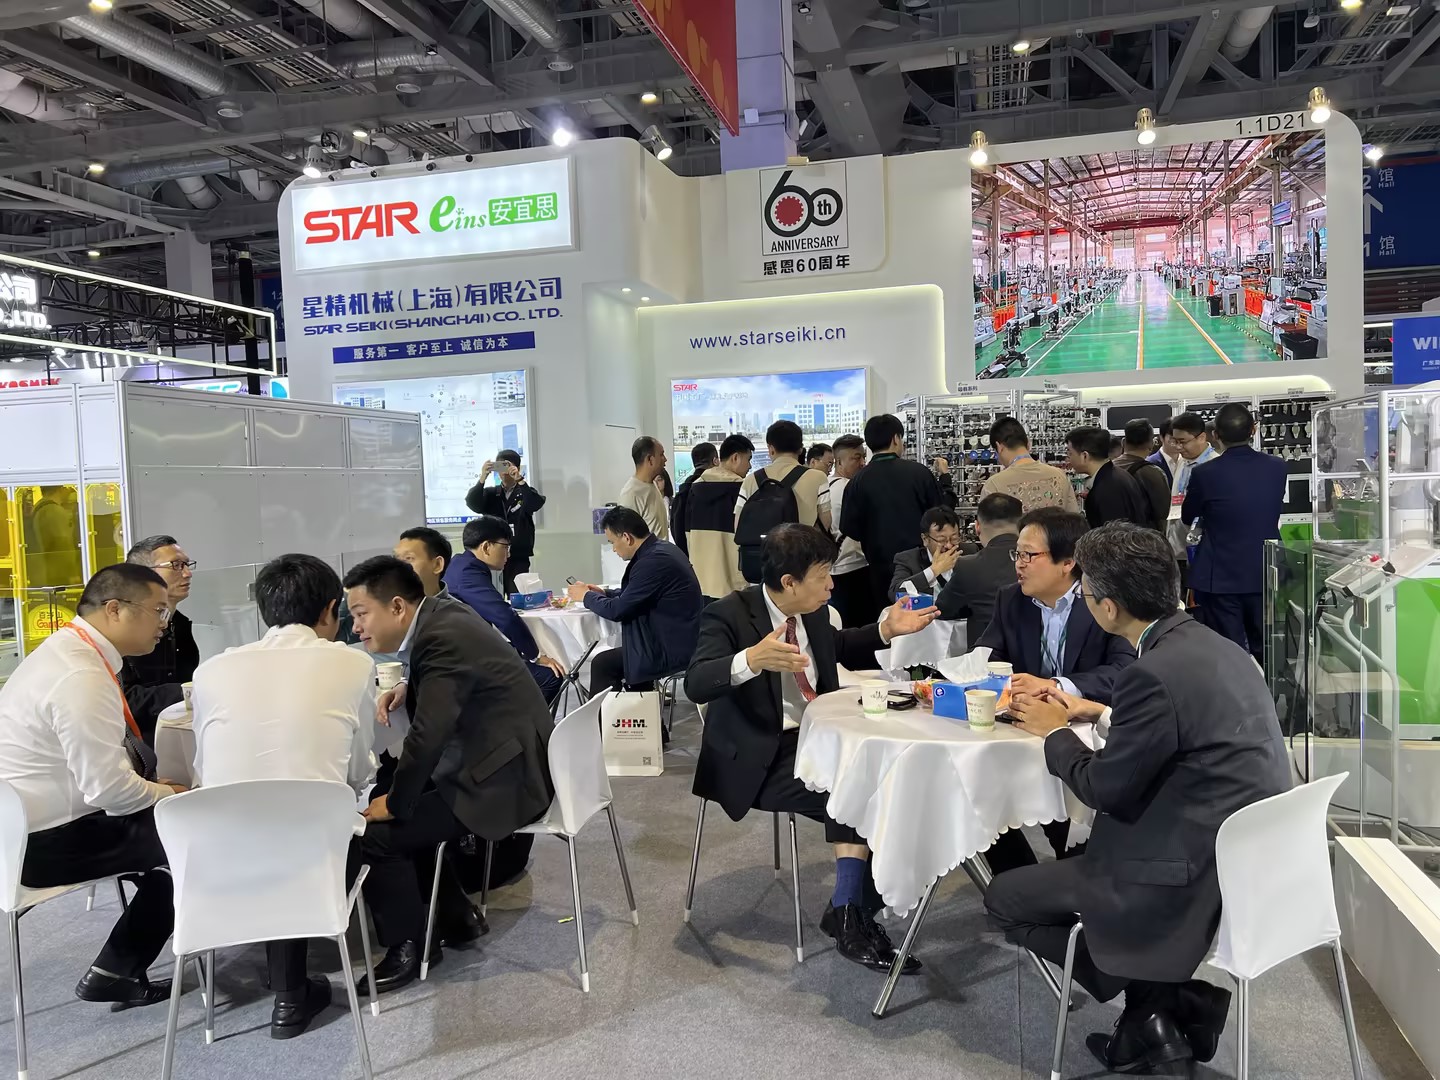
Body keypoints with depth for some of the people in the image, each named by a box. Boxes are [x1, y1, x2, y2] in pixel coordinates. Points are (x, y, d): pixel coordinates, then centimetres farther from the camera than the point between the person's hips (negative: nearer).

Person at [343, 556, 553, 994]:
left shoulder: (442, 639, -23)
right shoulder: (441, 615, 6)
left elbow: (427, 736, -27)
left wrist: (395, 804, -12)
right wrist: (409, 689, 8)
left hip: (506, 776, -10)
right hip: (500, 758, 10)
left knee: (374, 834, -13)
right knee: (409, 808, 20)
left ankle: (409, 944, 9)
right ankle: (454, 915, 29)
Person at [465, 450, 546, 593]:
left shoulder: (525, 493, 7)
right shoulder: (490, 494, 11)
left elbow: (536, 504, -15)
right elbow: (472, 503, -8)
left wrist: (520, 480, -26)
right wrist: (482, 478, -23)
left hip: (518, 559, -1)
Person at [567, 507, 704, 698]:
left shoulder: (653, 561, -23)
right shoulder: (661, 550, 7)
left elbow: (617, 610, -18)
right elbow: (634, 595, 22)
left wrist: (586, 596, -1)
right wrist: (604, 593, 12)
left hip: (674, 649, -10)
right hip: (681, 640, 10)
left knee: (602, 664, -5)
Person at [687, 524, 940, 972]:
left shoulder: (812, 611, 4)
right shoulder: (728, 615, -17)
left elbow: (837, 648, 27)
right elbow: (695, 685, -31)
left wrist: (886, 630, 11)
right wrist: (752, 660, -48)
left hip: (815, 737, 8)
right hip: (758, 759, -7)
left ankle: (852, 908, -6)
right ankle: (847, 915, -10)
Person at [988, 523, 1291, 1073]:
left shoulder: (1154, 674, -24)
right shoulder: (1218, 648, 3)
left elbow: (1104, 789, -14)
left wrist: (1056, 732, 2)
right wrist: (1100, 712, 19)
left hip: (1200, 879, -9)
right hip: (1255, 857, 9)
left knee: (1004, 897, 5)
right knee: (1082, 858, 32)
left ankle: (1151, 1008, 10)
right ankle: (1190, 996, 25)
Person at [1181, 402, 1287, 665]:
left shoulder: (1205, 474, -15)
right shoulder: (1277, 468, -5)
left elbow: (1187, 517, 2)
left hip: (1220, 577, -3)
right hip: (1264, 574, 4)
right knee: (1264, 653, 16)